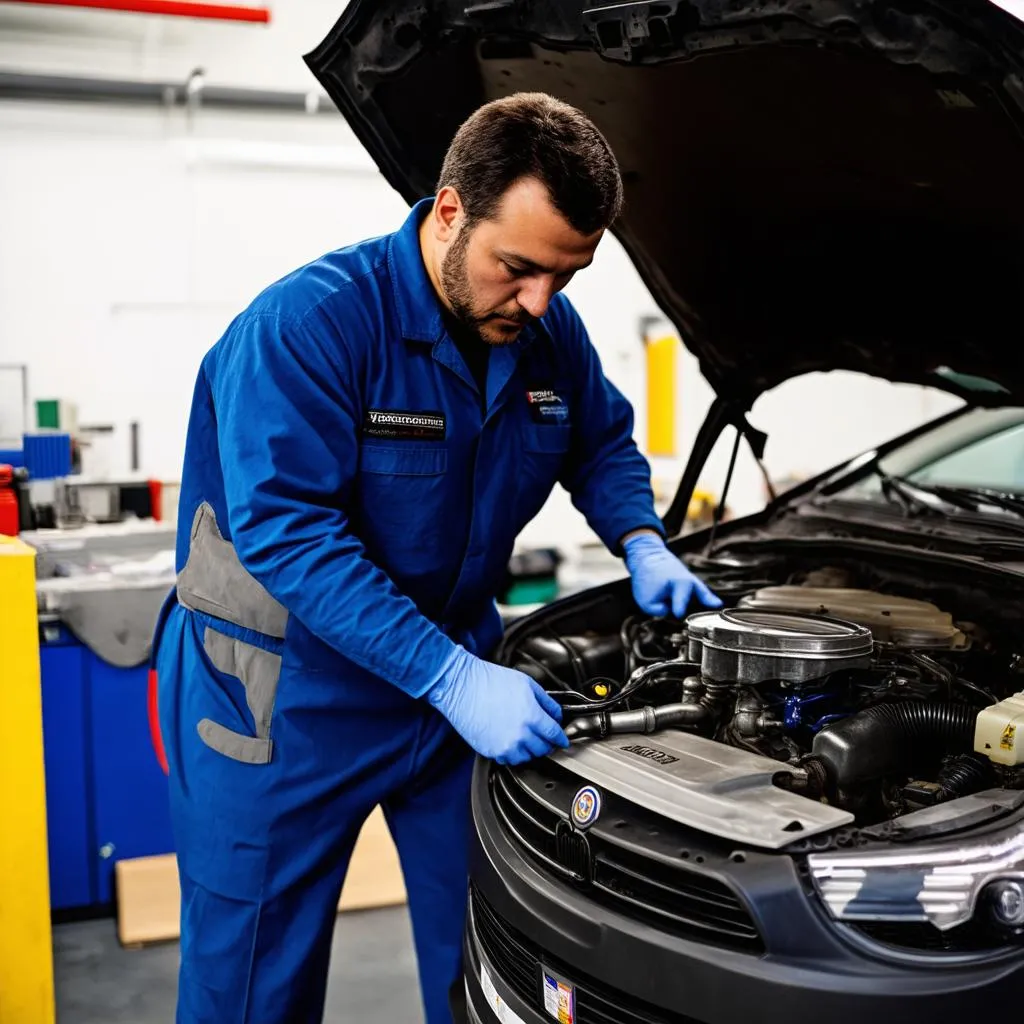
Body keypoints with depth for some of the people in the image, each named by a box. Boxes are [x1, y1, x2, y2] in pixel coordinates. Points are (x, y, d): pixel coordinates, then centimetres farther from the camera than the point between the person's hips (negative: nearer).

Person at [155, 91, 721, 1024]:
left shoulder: (549, 332, -3)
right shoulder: (310, 323, -23)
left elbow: (602, 447, 15)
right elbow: (286, 531, -29)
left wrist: (643, 548, -6)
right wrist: (451, 678, -33)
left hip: (460, 672, 6)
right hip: (284, 691, -5)